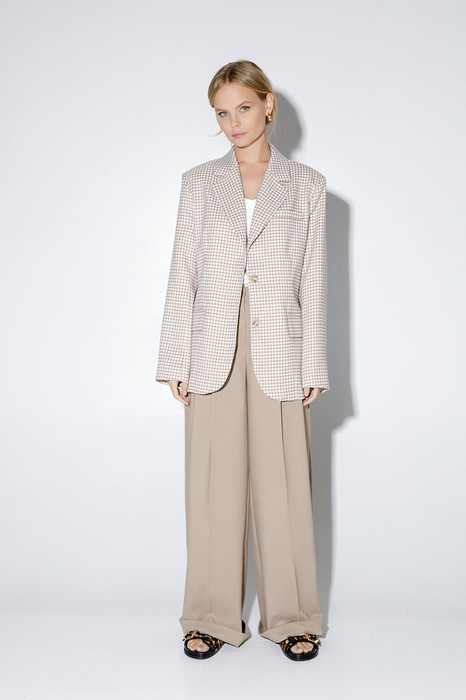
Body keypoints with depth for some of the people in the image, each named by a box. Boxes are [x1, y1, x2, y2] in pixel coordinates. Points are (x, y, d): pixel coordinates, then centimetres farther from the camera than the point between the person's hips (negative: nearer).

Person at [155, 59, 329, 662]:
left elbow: (313, 280, 5)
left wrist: (314, 365, 0)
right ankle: (212, 618, 18)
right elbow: (182, 273, 6)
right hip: (214, 351, 1)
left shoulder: (306, 184, 8)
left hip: (279, 351, 0)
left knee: (282, 483, 3)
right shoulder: (198, 182, 9)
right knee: (214, 484, 4)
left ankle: (291, 617, 19)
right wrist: (175, 360, 0)